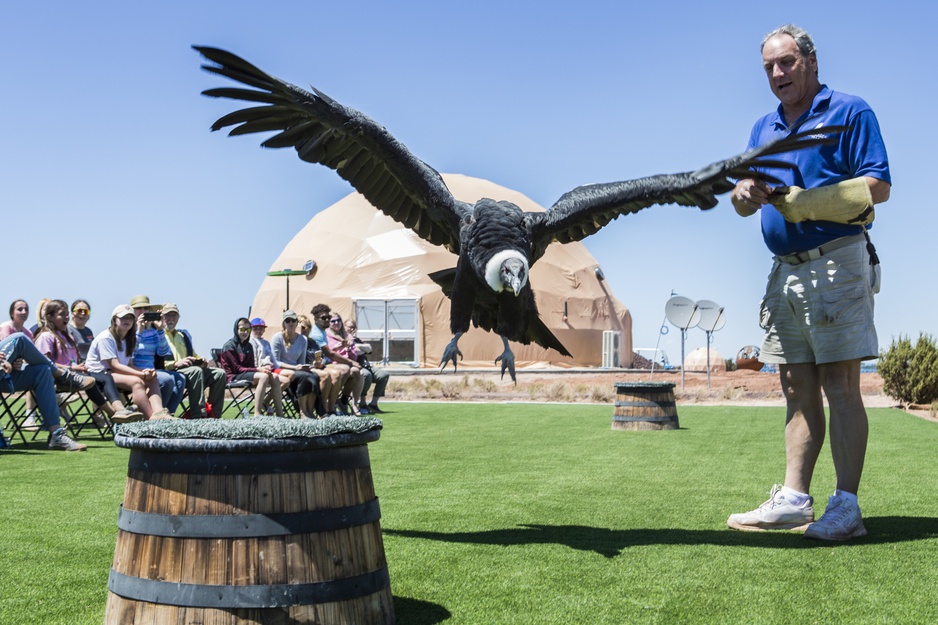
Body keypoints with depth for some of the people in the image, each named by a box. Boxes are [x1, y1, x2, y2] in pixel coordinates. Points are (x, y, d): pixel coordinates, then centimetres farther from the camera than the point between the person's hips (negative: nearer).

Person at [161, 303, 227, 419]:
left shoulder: (183, 335, 31)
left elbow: (193, 355, 38)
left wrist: (200, 360, 13)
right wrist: (176, 363, -21)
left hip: (188, 369, 8)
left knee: (220, 373, -12)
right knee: (196, 371, -36)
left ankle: (213, 414, -18)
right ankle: (198, 416, -41)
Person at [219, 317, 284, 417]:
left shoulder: (248, 346, 18)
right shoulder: (229, 346, -5)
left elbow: (251, 366, 12)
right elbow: (237, 368, -12)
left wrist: (262, 368, -12)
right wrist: (258, 369, -20)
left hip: (248, 373, 7)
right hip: (234, 376, -7)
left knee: (275, 377, -16)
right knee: (263, 376, -32)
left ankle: (279, 413, -21)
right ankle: (257, 414, -39)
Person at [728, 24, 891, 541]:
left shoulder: (849, 111, -1)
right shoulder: (764, 129, 19)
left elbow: (877, 187, -10)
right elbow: (745, 201, 15)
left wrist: (803, 202, -18)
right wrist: (745, 193, -9)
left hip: (836, 261, -7)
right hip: (787, 270, 7)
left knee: (840, 385, -7)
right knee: (798, 389, 7)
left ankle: (846, 507, -5)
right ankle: (793, 499, 10)